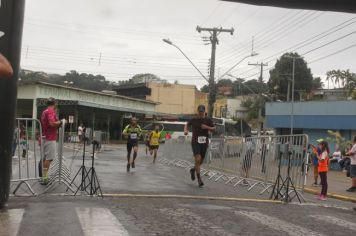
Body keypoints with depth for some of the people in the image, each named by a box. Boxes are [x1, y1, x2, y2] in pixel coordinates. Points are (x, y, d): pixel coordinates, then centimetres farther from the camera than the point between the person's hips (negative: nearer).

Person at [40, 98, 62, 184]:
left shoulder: (44, 112, 15)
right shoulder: (51, 112, -13)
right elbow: (52, 123, -26)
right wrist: (60, 122, -11)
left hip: (44, 137, 9)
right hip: (50, 138, -9)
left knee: (44, 158, 12)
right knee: (49, 158, -8)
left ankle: (42, 176, 16)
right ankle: (44, 178, -9)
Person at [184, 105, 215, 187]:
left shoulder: (208, 120, 2)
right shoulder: (194, 120, 1)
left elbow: (214, 129, 2)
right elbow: (187, 124, 18)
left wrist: (207, 127, -16)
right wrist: (185, 130, -2)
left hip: (204, 143, 3)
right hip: (195, 142, -2)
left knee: (201, 161, 12)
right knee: (198, 159, -18)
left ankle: (193, 170, 44)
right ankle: (199, 179, -12)